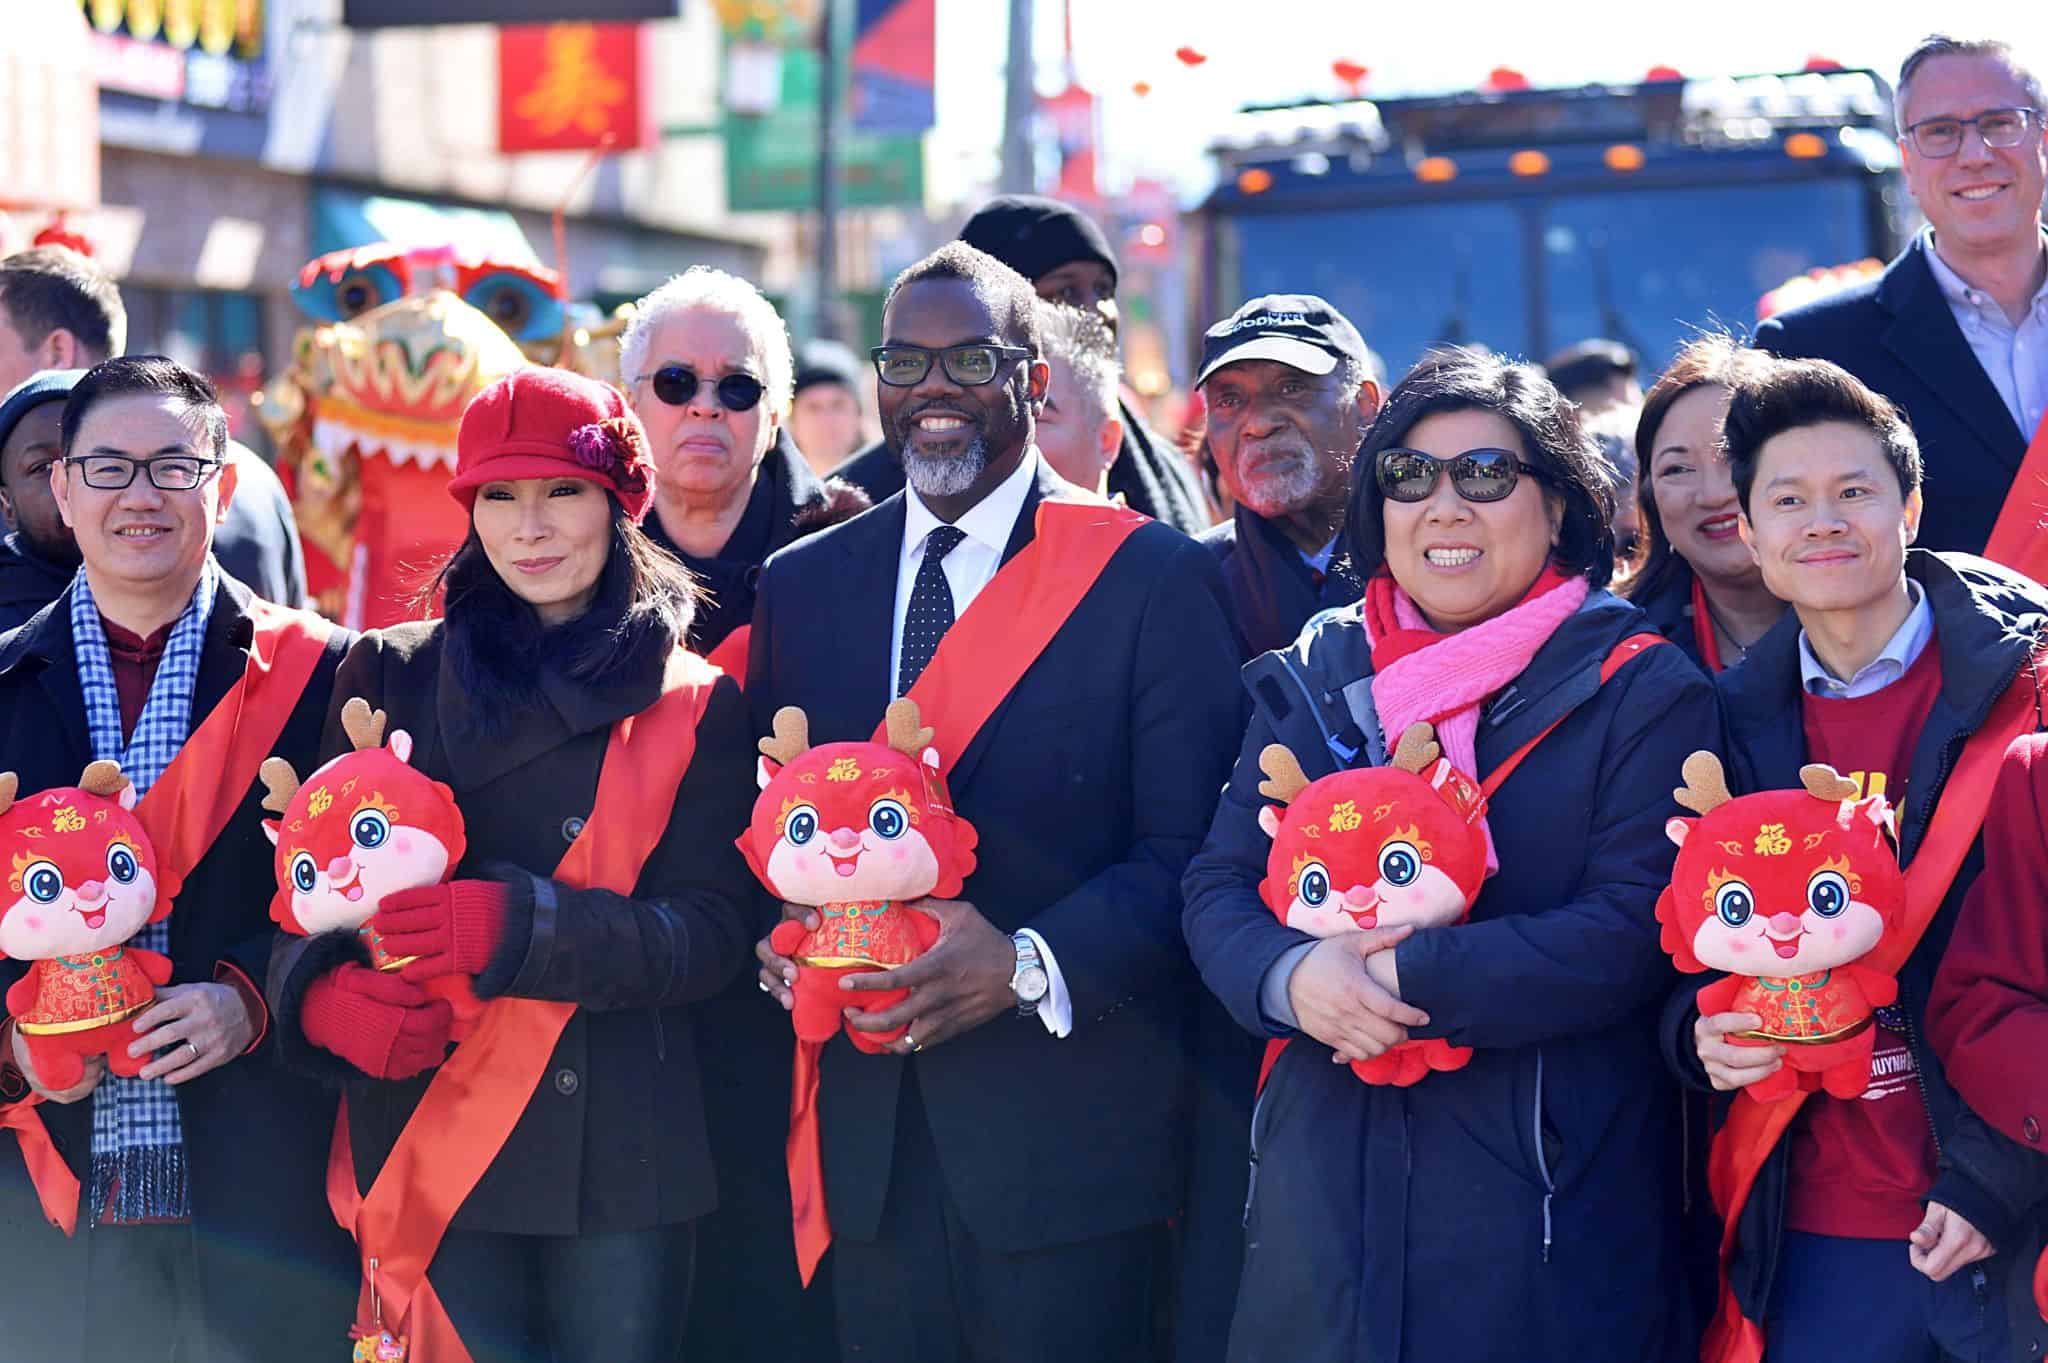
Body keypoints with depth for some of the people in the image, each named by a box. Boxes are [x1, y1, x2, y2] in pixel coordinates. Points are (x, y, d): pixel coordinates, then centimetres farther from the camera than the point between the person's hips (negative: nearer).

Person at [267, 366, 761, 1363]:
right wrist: (323, 993, -17)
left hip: (622, 1159, 0)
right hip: (426, 1145, 0)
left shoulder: (697, 707, 5)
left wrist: (518, 924, -21)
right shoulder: (390, 675, 7)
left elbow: (711, 933, -5)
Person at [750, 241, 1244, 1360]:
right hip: (869, 1136, 4)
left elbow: (1190, 848, -8)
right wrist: (778, 948, -6)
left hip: (1068, 1137, -4)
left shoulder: (1153, 578, -3)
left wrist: (1029, 966, -20)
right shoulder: (802, 584, 11)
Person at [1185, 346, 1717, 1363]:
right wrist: (1290, 974, -16)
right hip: (1325, 1186, 4)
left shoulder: (1642, 692, -2)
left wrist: (1413, 975, -19)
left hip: (1550, 1193, -3)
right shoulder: (1312, 678, 11)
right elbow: (1219, 887, 7)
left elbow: (1635, 933, -12)